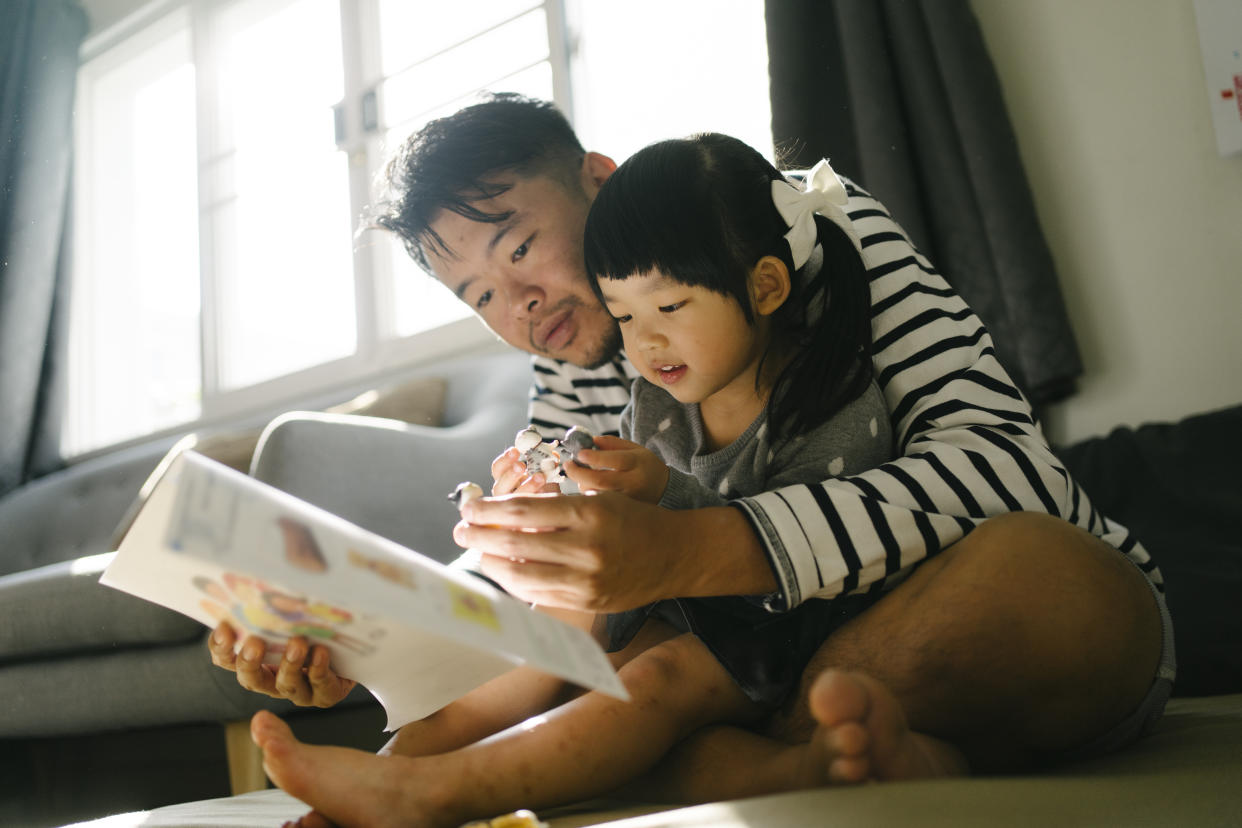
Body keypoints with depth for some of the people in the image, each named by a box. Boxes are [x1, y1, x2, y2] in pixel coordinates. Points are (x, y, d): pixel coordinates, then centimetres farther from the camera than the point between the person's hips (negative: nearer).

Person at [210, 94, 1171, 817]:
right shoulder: (573, 381, 5)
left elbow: (1006, 460, -26)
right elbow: (513, 586, 1)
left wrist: (692, 554, -38)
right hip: (804, 656, 5)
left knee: (1039, 570, -38)